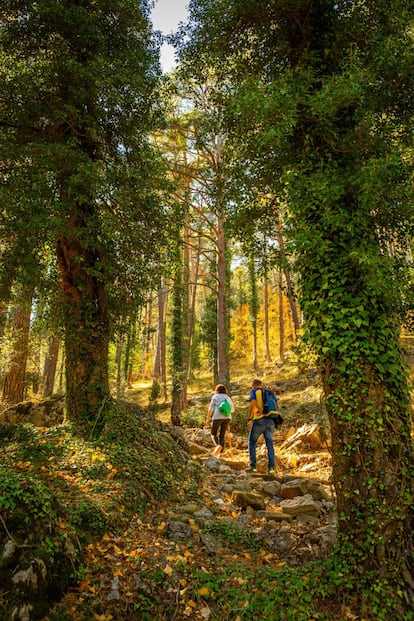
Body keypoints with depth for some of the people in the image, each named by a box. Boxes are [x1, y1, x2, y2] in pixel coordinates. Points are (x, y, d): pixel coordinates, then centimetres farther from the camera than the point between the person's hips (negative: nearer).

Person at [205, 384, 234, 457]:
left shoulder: (215, 397, 6)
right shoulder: (227, 397, 18)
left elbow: (211, 408, -3)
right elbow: (232, 409, 24)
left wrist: (207, 419, -2)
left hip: (217, 417, -4)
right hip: (227, 418, 4)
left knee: (213, 434, 10)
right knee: (222, 436, 11)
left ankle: (218, 446, -20)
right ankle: (219, 454, -3)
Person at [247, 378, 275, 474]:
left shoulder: (254, 391, 3)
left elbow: (252, 404, -14)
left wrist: (249, 419, -15)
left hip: (258, 420, -4)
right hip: (270, 421, 4)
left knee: (251, 443, 11)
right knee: (270, 444, 9)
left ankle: (253, 466, 6)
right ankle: (271, 467, -1)